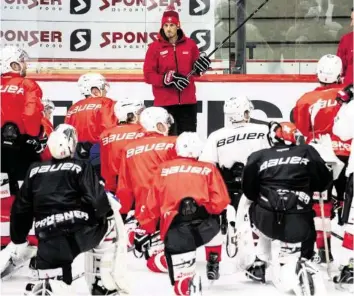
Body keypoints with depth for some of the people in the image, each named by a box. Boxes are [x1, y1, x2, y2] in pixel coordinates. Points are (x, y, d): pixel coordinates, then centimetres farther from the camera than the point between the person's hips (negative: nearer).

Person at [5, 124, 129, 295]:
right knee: (109, 225, 27)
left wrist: (18, 240, 26)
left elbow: (21, 208, 17)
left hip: (50, 241, 2)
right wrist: (109, 211, 14)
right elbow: (97, 199, -7)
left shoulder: (34, 171, 14)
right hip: (82, 231, -2)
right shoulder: (80, 167, 2)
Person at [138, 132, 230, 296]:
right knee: (214, 226, 38)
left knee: (181, 276, 2)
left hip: (174, 228, -1)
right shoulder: (208, 169, 17)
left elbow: (153, 203, 18)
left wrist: (146, 230, 26)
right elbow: (220, 202, 7)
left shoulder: (163, 169, 21)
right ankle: (213, 265, 42)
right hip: (203, 220, 1)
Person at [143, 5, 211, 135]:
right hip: (164, 102, -2)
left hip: (187, 101, 2)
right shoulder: (154, 47, -3)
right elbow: (148, 75, -6)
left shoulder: (190, 44, 3)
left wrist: (200, 67, -10)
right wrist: (166, 79, -21)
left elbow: (195, 68, 14)